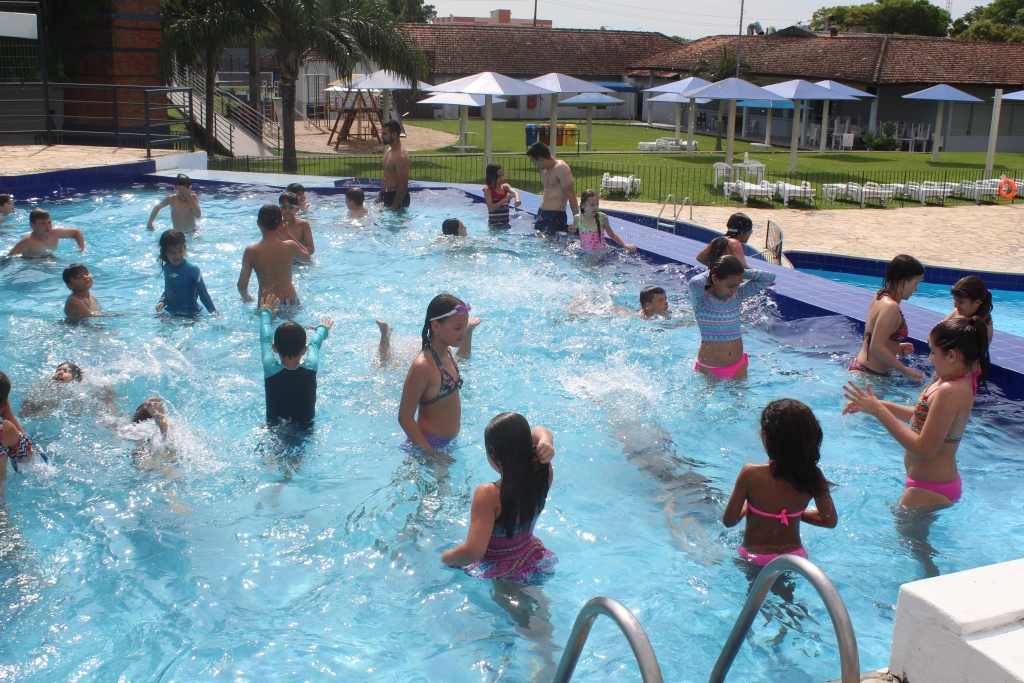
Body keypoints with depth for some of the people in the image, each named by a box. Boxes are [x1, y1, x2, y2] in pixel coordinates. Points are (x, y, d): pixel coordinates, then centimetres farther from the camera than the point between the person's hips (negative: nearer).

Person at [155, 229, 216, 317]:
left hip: (191, 315, -6)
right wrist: (162, 301, -2)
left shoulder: (192, 269, -14)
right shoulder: (167, 268, 4)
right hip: (171, 314, 6)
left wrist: (214, 312, -11)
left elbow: (203, 294, -10)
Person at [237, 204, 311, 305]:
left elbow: (242, 285, -5)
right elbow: (307, 258, 21)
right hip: (290, 302, 1)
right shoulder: (290, 246, -4)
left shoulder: (251, 251, -5)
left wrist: (246, 298, 18)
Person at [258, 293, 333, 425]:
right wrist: (322, 329, 22)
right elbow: (315, 342, 0)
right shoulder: (311, 367, -23)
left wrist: (266, 313, 15)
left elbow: (265, 339, -4)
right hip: (306, 428, 0)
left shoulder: (270, 369, -24)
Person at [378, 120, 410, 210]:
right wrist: (380, 195, 18)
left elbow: (403, 186, -24)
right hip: (386, 196, 10)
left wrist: (393, 207, -24)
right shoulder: (389, 150, 7)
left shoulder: (401, 156, -23)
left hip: (397, 197, -10)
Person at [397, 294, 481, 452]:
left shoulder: (446, 353, 1)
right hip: (429, 444, -8)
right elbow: (405, 418, -24)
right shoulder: (422, 366, -26)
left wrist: (469, 330, 23)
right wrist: (431, 454, -26)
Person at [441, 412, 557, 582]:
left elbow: (473, 552, -36)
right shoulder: (542, 475, -18)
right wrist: (546, 441, -24)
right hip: (534, 563, 6)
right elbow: (539, 432, -2)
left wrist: (446, 558, -17)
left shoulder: (488, 494, -34)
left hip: (499, 573, -6)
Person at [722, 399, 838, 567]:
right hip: (795, 558, 4)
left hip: (755, 558, -4)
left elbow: (729, 520, -12)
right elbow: (831, 520, 1)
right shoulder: (813, 477, -12)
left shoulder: (751, 474, -21)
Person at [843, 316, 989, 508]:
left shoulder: (949, 392, -29)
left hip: (930, 491, -10)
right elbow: (923, 417, 14)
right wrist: (880, 405, 4)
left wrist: (879, 411, -27)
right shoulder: (962, 382, 3)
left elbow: (924, 450, -29)